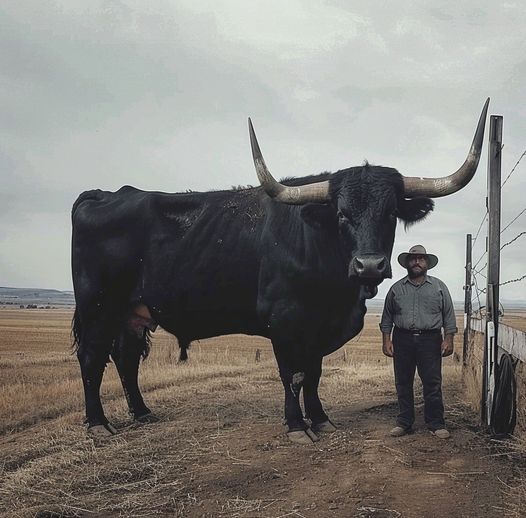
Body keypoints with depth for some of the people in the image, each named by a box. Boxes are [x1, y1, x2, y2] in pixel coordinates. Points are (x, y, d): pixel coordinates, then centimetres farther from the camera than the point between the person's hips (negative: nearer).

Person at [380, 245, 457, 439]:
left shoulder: (439, 287, 7)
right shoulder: (396, 288, 10)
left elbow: (449, 315, 6)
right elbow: (387, 317, 11)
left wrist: (448, 339, -3)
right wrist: (386, 340, 3)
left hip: (430, 340, -1)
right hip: (402, 340, 2)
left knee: (432, 384, -2)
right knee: (403, 384, 5)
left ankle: (436, 424, 7)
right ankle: (404, 423, 15)